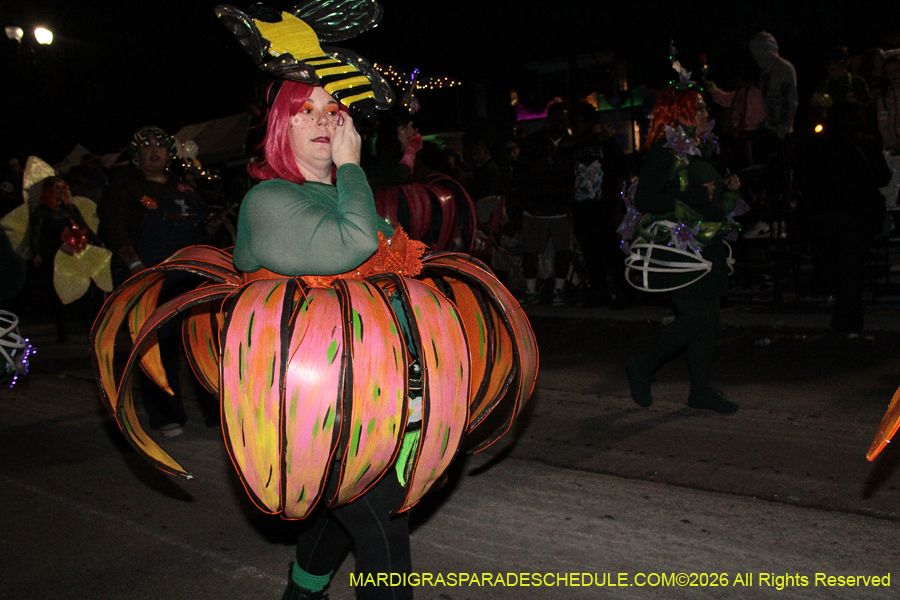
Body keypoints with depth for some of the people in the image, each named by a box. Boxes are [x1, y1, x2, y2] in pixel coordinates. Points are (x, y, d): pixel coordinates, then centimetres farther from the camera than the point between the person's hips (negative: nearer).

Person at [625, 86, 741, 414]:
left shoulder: (698, 150, 16)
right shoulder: (665, 151, -12)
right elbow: (644, 199, -22)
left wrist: (728, 189, 8)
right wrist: (688, 207, -21)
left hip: (706, 246, 9)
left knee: (708, 316, 8)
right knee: (696, 315, -10)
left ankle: (701, 389, 16)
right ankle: (642, 367, 9)